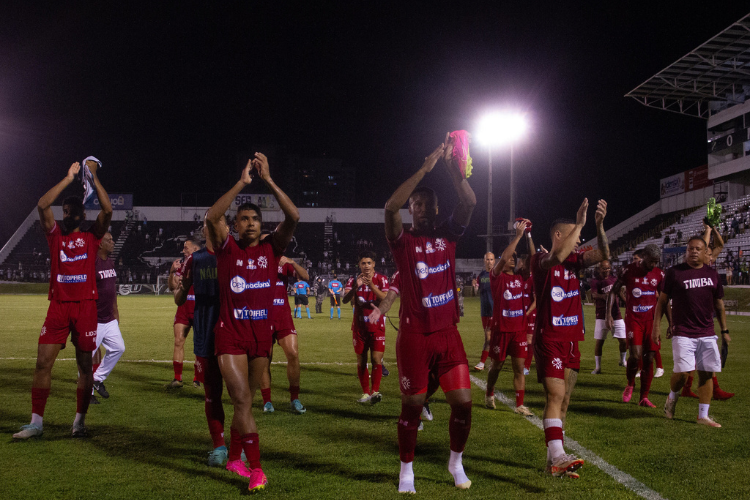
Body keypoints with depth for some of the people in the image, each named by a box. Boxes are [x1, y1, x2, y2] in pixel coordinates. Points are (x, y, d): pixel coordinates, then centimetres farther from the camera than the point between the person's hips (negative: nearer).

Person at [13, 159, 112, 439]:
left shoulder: (92, 236, 7)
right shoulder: (54, 234, 10)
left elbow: (107, 210, -8)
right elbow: (42, 205, -4)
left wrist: (93, 177, -6)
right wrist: (69, 178, -3)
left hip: (85, 306, -1)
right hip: (58, 306, 1)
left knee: (85, 364, 4)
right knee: (43, 362, -3)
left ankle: (80, 421, 15)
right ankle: (36, 422, 4)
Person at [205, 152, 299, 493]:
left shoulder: (271, 248, 4)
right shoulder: (227, 249, 0)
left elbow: (293, 217, -9)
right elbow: (211, 218, -18)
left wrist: (268, 180, -13)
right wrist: (242, 182, -18)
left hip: (262, 336, 3)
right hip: (230, 336, -3)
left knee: (245, 401, 15)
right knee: (242, 401, -10)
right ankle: (256, 469, -6)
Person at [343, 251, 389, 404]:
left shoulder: (381, 279, -2)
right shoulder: (353, 280, 3)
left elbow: (386, 299, -18)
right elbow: (345, 300, -12)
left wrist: (372, 285, -30)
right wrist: (356, 287, -30)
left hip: (377, 326, -2)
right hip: (359, 326, 2)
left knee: (376, 359, -12)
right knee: (361, 361, 4)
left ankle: (375, 391, -12)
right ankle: (366, 393, 11)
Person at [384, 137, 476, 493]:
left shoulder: (448, 236, 8)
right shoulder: (403, 241, -2)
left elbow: (469, 202, -6)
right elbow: (390, 207, -21)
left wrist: (451, 165, -16)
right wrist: (424, 169, -22)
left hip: (448, 333, 3)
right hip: (414, 336, -3)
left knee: (463, 401, 1)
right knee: (412, 406, 4)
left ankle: (456, 462, 24)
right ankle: (406, 469, 23)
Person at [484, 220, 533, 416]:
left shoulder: (520, 278, 9)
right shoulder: (497, 277, -5)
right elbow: (503, 257, -21)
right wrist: (518, 235, -23)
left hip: (519, 329, 4)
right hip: (501, 329, -4)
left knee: (519, 367, 1)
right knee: (497, 366, 10)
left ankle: (520, 405, 5)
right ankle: (489, 394, 33)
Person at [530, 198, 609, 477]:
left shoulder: (574, 261, 11)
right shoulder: (542, 260, -8)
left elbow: (603, 255, -2)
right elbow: (556, 258, -31)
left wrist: (599, 225, -17)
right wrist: (580, 224, -26)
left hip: (571, 341, 7)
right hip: (549, 340, -7)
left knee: (563, 399, 8)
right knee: (555, 395, -19)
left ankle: (553, 461, 15)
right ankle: (557, 456, -28)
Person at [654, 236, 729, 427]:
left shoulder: (712, 274, 10)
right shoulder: (674, 272, -2)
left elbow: (719, 304, 17)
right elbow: (662, 301, 2)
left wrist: (724, 330, 16)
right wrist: (656, 327, -3)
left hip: (707, 333, 4)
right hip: (683, 333, -4)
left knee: (707, 373, 1)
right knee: (682, 371, -12)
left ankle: (703, 415, 10)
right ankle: (672, 397, 19)